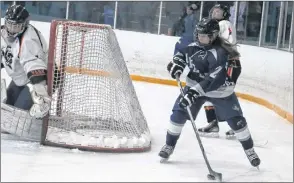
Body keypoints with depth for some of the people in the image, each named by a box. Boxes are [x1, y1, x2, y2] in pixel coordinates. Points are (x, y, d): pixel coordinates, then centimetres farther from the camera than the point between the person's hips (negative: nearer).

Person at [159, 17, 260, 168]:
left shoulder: (220, 53, -30)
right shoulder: (195, 46, -8)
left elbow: (214, 79, -39)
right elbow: (183, 53, 13)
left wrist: (195, 92, -45)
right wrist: (177, 63, -10)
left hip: (220, 92, -5)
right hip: (194, 86, 5)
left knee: (236, 120, 0)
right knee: (179, 113, -6)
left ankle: (249, 150, 20)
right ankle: (169, 145, 13)